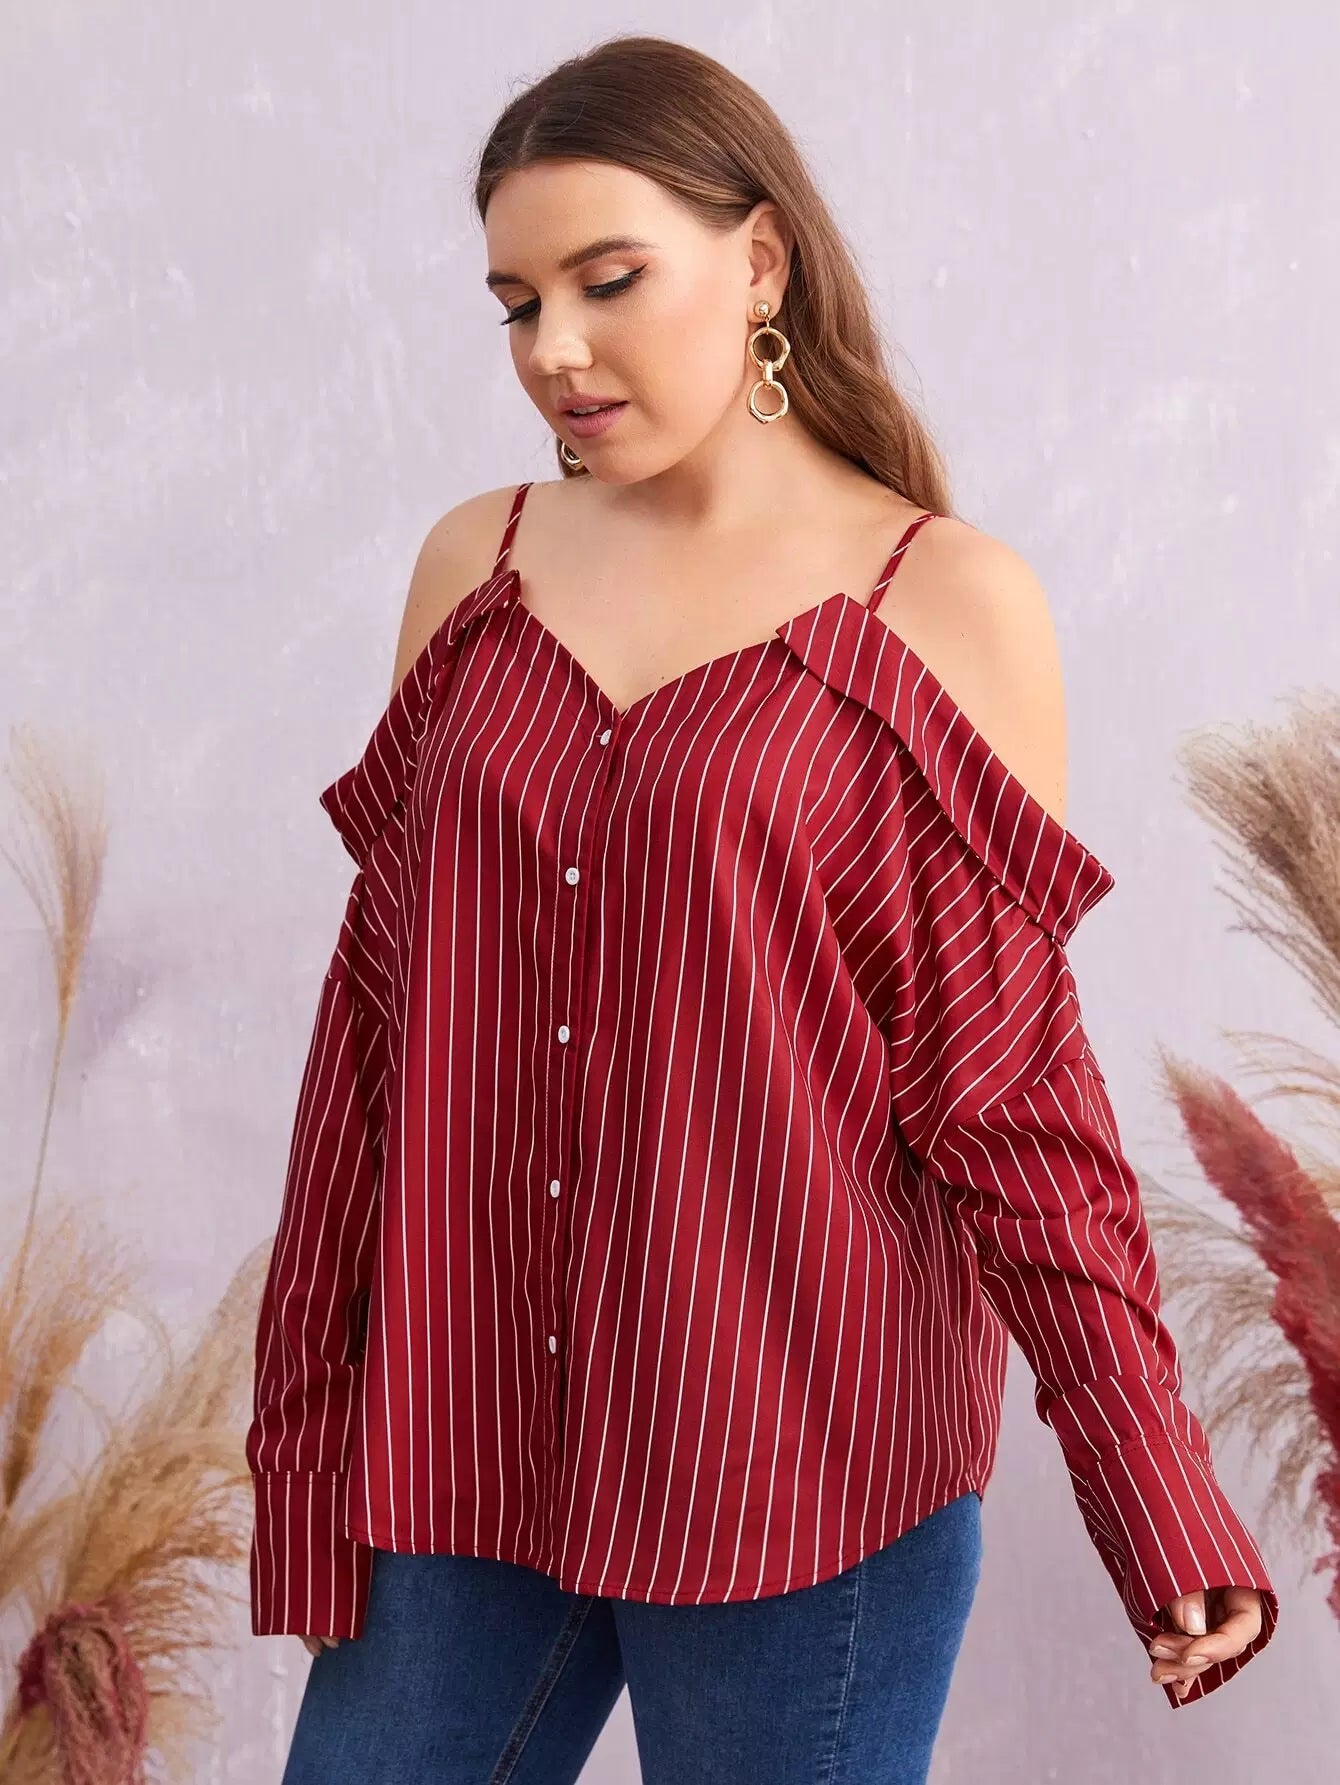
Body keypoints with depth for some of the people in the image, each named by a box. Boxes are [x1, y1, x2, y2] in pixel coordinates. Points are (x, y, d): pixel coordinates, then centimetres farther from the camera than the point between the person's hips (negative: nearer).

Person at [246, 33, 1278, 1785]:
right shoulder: (477, 565, 4)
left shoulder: (950, 606, -6)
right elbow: (379, 1005, 7)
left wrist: (1162, 1500, -9)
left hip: (802, 1463, -3)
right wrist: (306, 1411, 8)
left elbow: (1012, 1079, -5)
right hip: (463, 1436, 4)